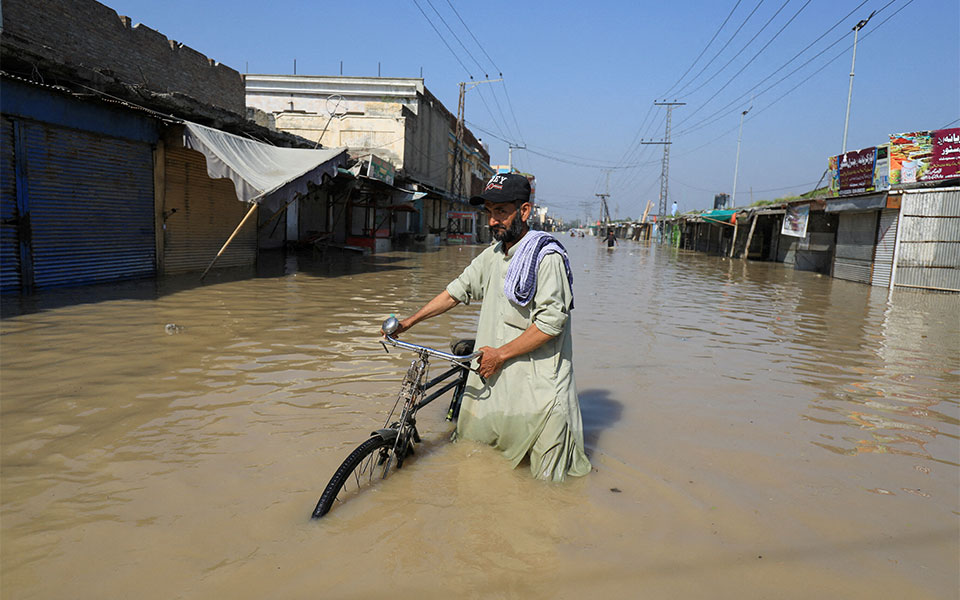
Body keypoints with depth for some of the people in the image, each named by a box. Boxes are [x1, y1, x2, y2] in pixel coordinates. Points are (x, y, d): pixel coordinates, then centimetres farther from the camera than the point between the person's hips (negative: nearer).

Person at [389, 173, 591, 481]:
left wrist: (500, 354, -15)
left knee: (546, 479, 3)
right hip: (491, 379, 7)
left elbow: (550, 322, -20)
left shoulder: (547, 256, -14)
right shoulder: (492, 255, 11)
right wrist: (410, 321, 15)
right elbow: (457, 291, 19)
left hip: (536, 384, -7)